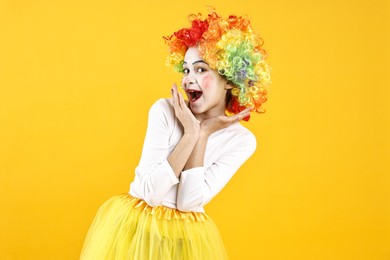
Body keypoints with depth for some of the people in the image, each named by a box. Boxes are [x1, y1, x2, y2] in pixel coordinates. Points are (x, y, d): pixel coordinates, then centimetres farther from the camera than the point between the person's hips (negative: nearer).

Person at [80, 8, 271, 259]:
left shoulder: (241, 140, -9)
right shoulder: (164, 110, -12)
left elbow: (189, 202, -16)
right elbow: (150, 192, -19)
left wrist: (203, 134, -18)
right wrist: (190, 133, -21)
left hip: (187, 238, 1)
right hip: (132, 226, 0)